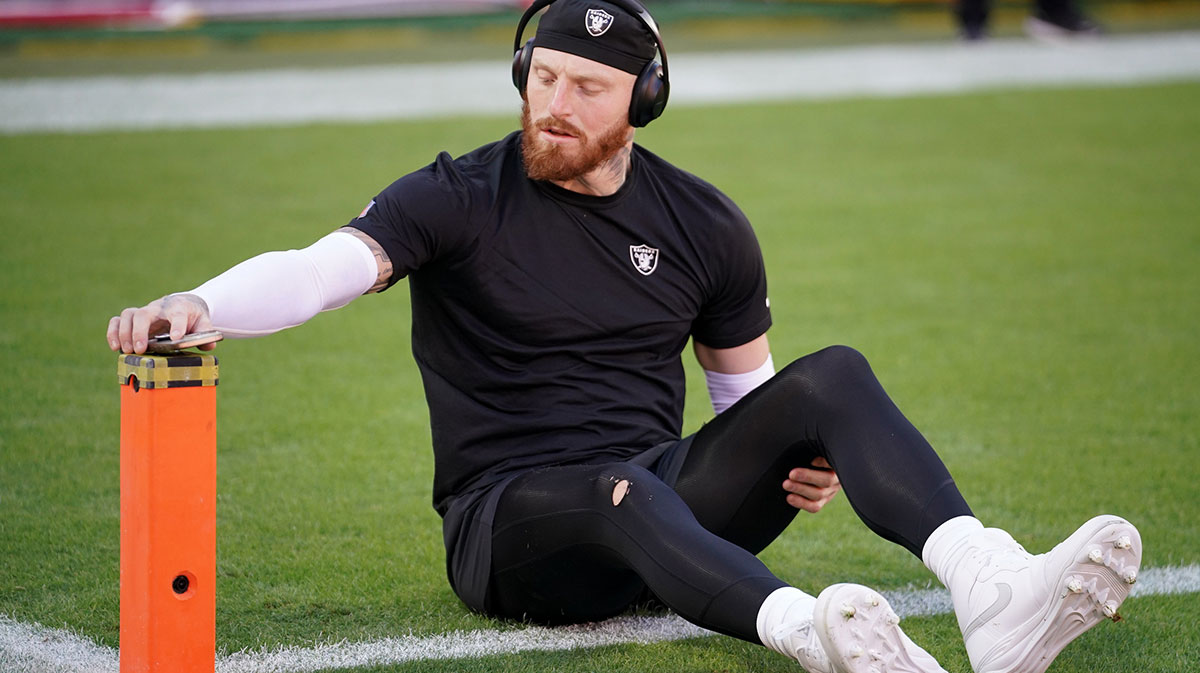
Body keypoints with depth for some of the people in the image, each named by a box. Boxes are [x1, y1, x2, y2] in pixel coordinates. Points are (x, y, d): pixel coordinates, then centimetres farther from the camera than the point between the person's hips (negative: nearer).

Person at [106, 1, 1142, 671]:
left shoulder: (704, 224, 11)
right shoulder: (458, 201, -2)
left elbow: (745, 384, 21)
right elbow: (325, 267, -19)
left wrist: (799, 459, -3)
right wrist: (200, 306, -40)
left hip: (668, 493, 4)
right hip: (507, 522, -4)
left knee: (832, 376, -18)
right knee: (620, 488, -40)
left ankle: (989, 584, -41)